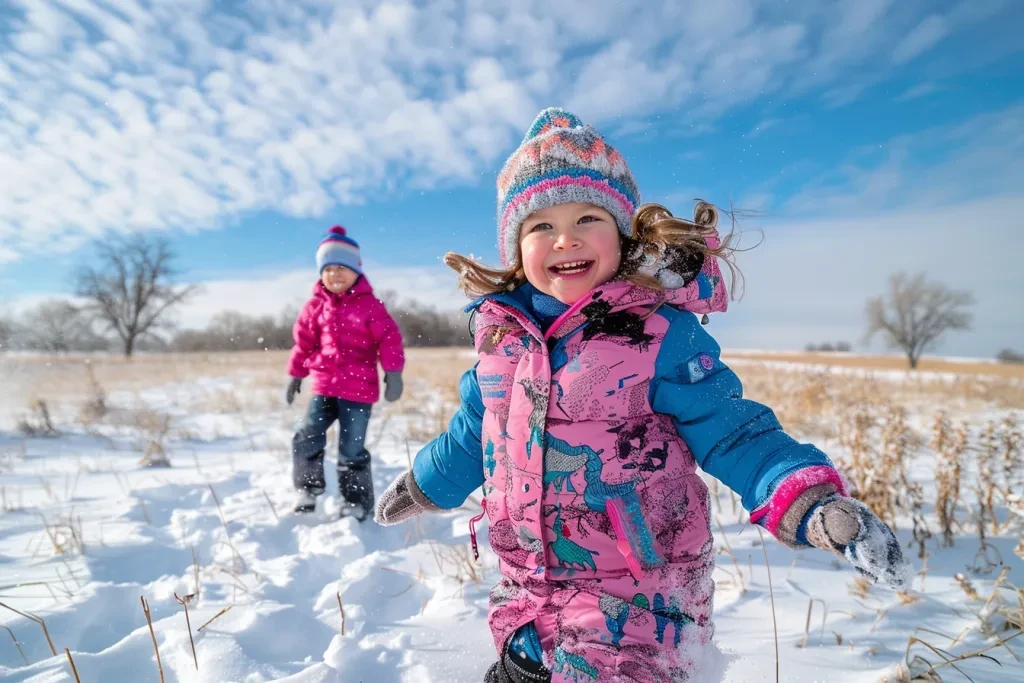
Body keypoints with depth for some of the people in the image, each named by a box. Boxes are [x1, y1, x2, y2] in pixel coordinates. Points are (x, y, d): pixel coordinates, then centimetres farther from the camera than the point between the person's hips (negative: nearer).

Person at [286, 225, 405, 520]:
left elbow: (389, 339, -7)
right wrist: (296, 374, 18)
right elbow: (303, 341, 15)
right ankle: (307, 492, 24)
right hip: (325, 386, 4)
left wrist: (393, 372, -15)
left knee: (351, 451, 0)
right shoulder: (316, 305, 7)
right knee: (306, 441, 0)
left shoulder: (369, 304, -6)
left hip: (359, 389, -4)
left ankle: (356, 505, 16)